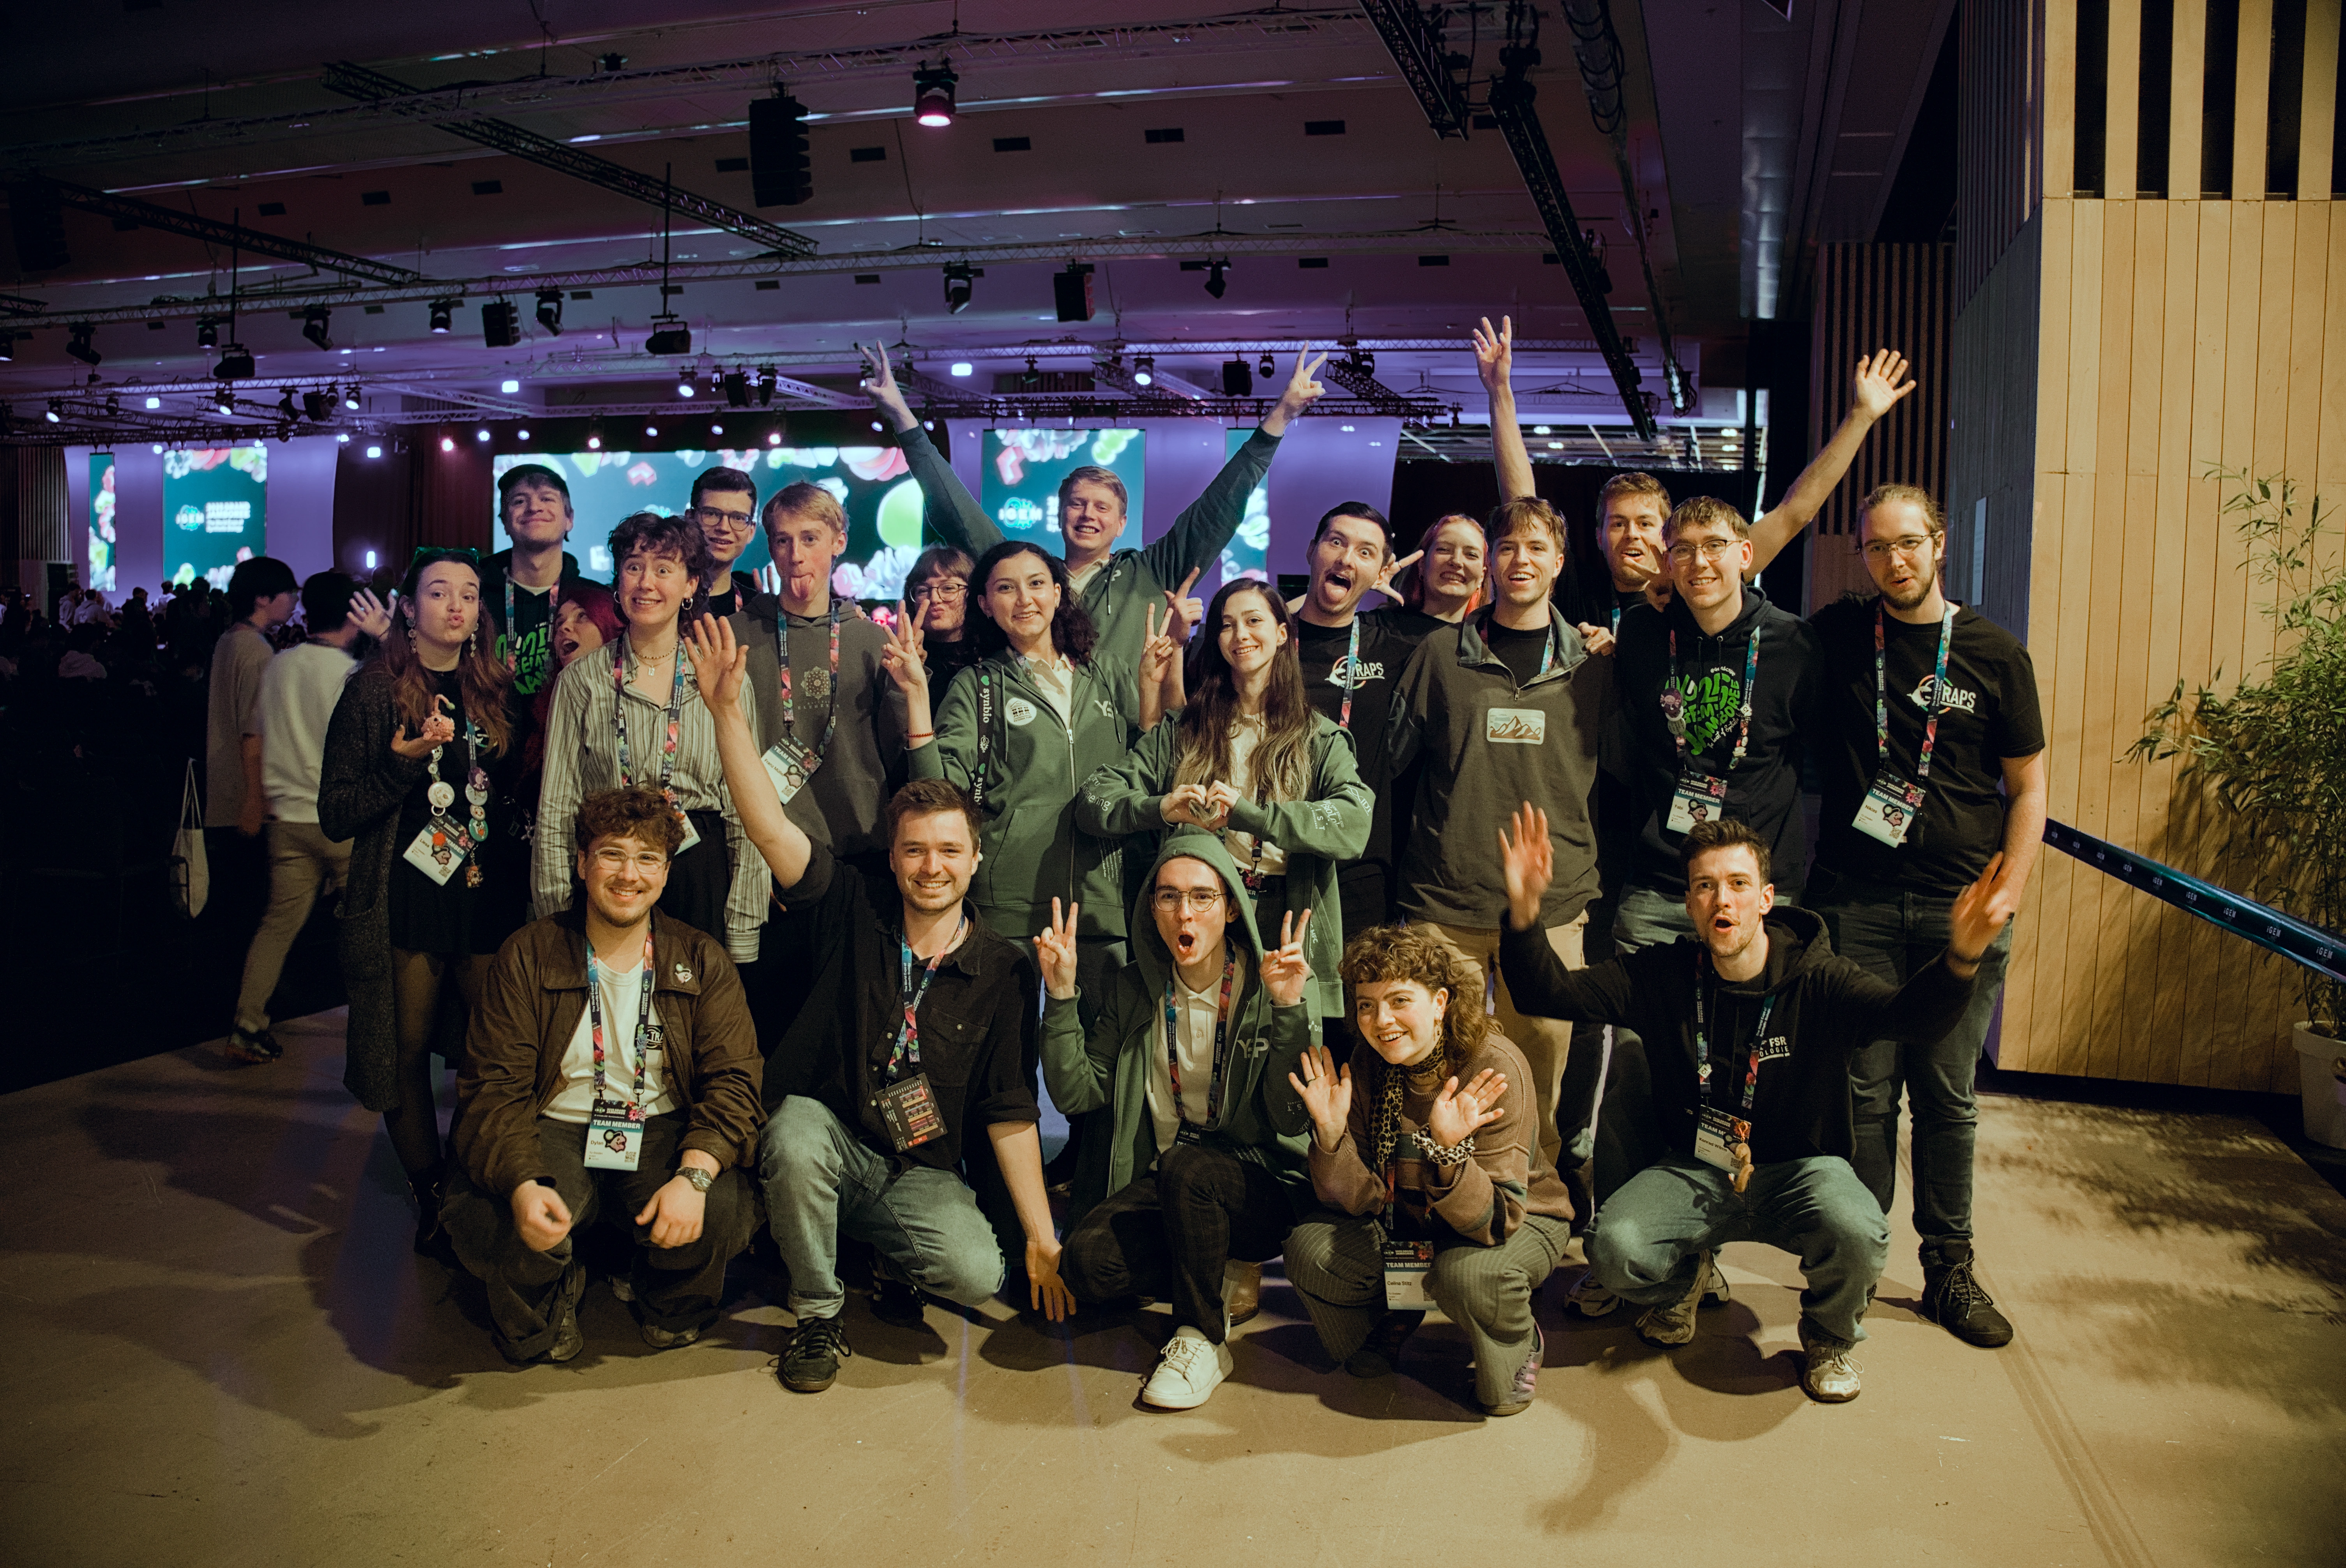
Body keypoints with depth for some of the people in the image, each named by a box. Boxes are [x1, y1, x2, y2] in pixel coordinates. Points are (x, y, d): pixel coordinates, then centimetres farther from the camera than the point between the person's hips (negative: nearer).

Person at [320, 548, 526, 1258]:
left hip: (491, 901, 3)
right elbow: (335, 815, -5)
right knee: (408, 1056, 5)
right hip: (405, 908, -2)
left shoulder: (496, 689, 10)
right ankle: (430, 1201, 21)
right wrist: (402, 764, -18)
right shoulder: (373, 692, -1)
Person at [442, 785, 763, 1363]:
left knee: (722, 1212, -29)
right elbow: (495, 1088, -7)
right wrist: (522, 1185, -28)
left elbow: (732, 1081, -6)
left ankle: (669, 1305, 10)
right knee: (485, 1219, -31)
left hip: (664, 1131, 1)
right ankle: (549, 1306, 9)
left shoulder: (701, 961, 2)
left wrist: (694, 1176, -26)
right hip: (555, 1130, 0)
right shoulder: (528, 957, -1)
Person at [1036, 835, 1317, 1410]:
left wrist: (1289, 1011, -27)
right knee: (1088, 1260, -25)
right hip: (1163, 1184, 3)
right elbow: (1077, 1094, -2)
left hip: (1261, 1188, -3)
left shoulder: (1273, 985, -7)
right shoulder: (1133, 989, 5)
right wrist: (1062, 996, -11)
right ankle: (1222, 1282, 2)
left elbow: (1291, 1120, -16)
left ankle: (1202, 1338, -13)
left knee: (1187, 1165, -35)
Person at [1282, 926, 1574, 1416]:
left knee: (1467, 1271, -37)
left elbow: (1493, 1222, -31)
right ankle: (1391, 1321, 16)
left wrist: (1449, 1148, -48)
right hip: (1407, 1223, 5)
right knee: (1310, 1248, -18)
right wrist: (1330, 1133, -30)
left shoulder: (1495, 1069, -27)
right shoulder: (1367, 1066, -13)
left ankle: (1518, 1348, 1)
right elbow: (1358, 1201, -12)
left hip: (1520, 1222, -4)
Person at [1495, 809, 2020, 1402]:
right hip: (1693, 1171, 1)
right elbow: (1547, 994, -12)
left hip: (1800, 1169, -1)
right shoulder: (1661, 976, -6)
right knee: (1614, 1248, -26)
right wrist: (1523, 914, -32)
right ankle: (1685, 1280, 15)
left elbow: (1913, 1016, -30)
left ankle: (1828, 1337, 6)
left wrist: (1962, 957, -53)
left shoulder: (1818, 981, -12)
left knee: (1858, 1236, -33)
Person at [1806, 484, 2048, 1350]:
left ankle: (1949, 1269, 20)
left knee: (1948, 1096, 7)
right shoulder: (1837, 635, 5)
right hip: (1856, 902, 0)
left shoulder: (1995, 653, 4)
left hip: (1960, 907, 0)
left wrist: (2003, 899, -3)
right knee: (1864, 1091, 2)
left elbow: (2028, 788, 6)